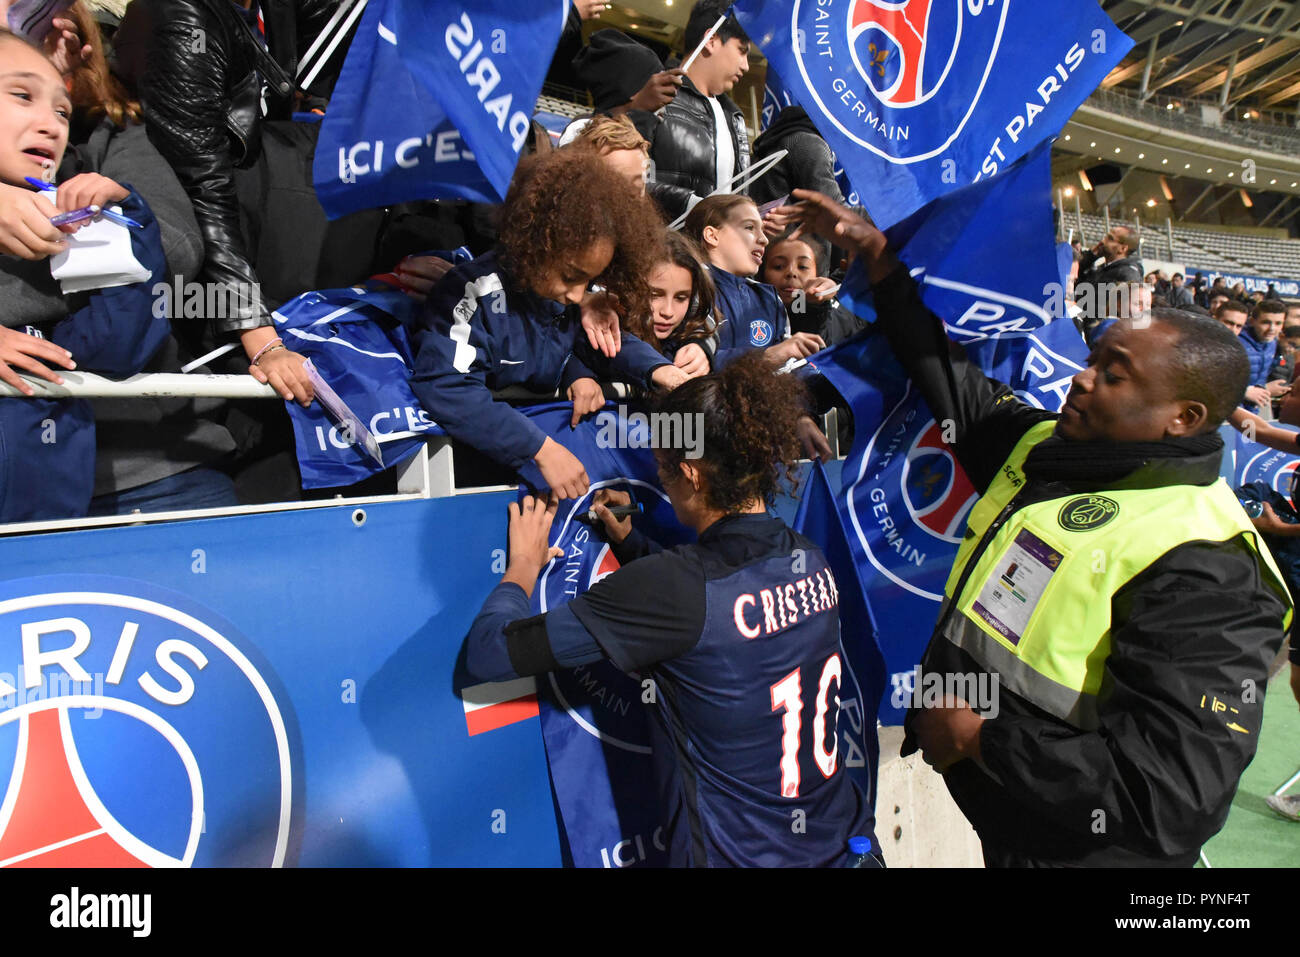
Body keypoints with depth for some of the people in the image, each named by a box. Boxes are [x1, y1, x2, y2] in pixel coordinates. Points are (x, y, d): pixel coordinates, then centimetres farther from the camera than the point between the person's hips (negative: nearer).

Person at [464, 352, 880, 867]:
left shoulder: (675, 587, -26)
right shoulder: (811, 561, -6)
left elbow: (489, 653, -20)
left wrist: (523, 565, -3)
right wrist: (628, 541, 12)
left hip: (741, 857, -5)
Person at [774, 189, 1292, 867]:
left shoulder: (1201, 569, -27)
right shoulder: (1047, 446, -2)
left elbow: (1170, 797, -31)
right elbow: (949, 370, 8)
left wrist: (979, 741, -25)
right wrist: (877, 254, 5)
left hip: (1073, 847, -7)